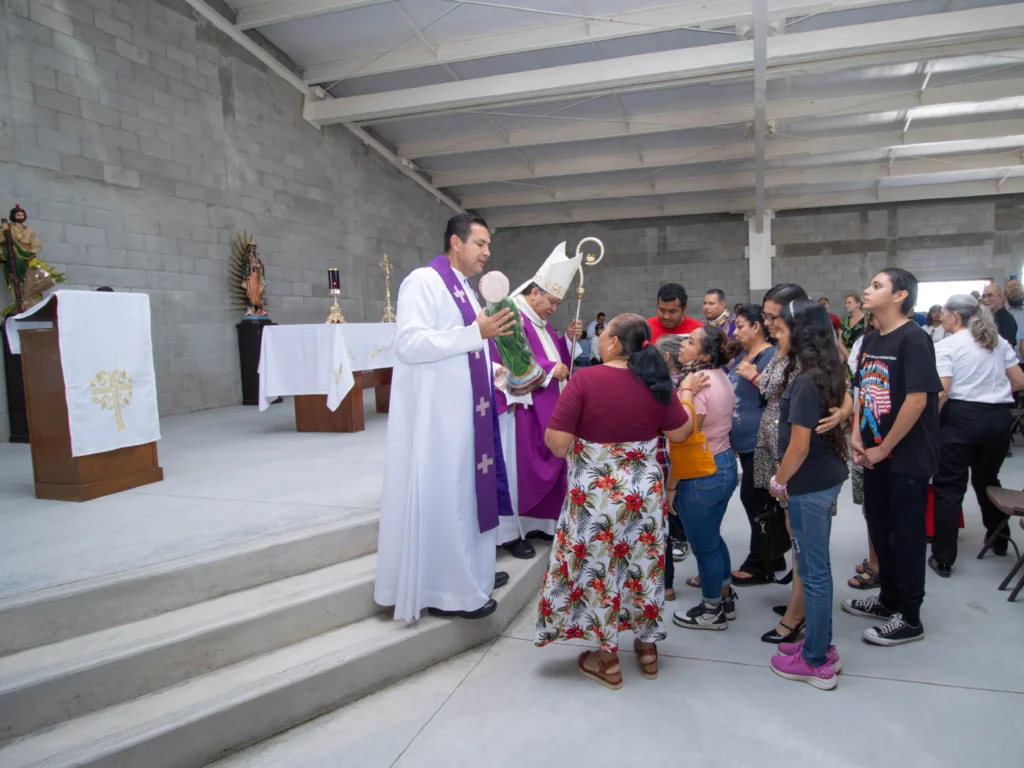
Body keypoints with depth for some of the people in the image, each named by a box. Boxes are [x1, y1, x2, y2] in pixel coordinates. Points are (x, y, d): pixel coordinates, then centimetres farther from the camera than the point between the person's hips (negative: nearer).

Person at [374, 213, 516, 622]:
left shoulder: (465, 290, 17)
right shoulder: (423, 281, -12)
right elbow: (408, 343, -24)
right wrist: (476, 333, -26)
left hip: (465, 411, 10)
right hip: (436, 414, -9)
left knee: (467, 489, 15)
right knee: (443, 496, -2)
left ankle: (467, 572, 28)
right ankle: (442, 589, 10)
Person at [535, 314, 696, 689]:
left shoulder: (585, 379, -18)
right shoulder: (655, 381, -4)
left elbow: (557, 442, -20)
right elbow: (681, 432, 7)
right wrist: (686, 399, 24)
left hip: (596, 493, -4)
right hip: (644, 490, 5)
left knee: (597, 567, 11)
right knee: (642, 564, 19)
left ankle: (607, 659, 24)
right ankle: (647, 646, 36)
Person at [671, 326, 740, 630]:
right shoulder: (722, 378, 5)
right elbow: (716, 424, 5)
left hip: (701, 473, -9)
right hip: (725, 465, 9)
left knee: (704, 545, 8)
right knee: (713, 537, 24)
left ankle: (713, 611, 25)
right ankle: (725, 599, 39)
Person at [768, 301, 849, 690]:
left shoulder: (806, 382, -21)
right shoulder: (825, 375, 7)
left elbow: (799, 446, -22)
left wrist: (779, 482, -5)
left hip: (809, 485, -9)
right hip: (827, 477, 9)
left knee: (814, 571, 3)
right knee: (817, 567, 19)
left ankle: (816, 662, 17)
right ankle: (820, 644, 33)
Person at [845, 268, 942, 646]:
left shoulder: (914, 338, -16)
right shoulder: (870, 341, 8)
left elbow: (917, 399, -21)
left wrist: (884, 448, -16)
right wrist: (856, 434, 2)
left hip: (907, 457, -8)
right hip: (874, 454, 8)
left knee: (907, 534, 3)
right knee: (880, 529, 17)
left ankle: (909, 618, 17)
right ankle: (888, 600, 34)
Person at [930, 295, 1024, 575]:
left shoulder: (946, 346, -8)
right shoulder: (999, 341, 10)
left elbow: (940, 392, -17)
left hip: (961, 417, -6)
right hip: (999, 417, 6)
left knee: (949, 487, 0)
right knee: (988, 479, 24)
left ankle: (943, 559, 3)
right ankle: (999, 540, 41)